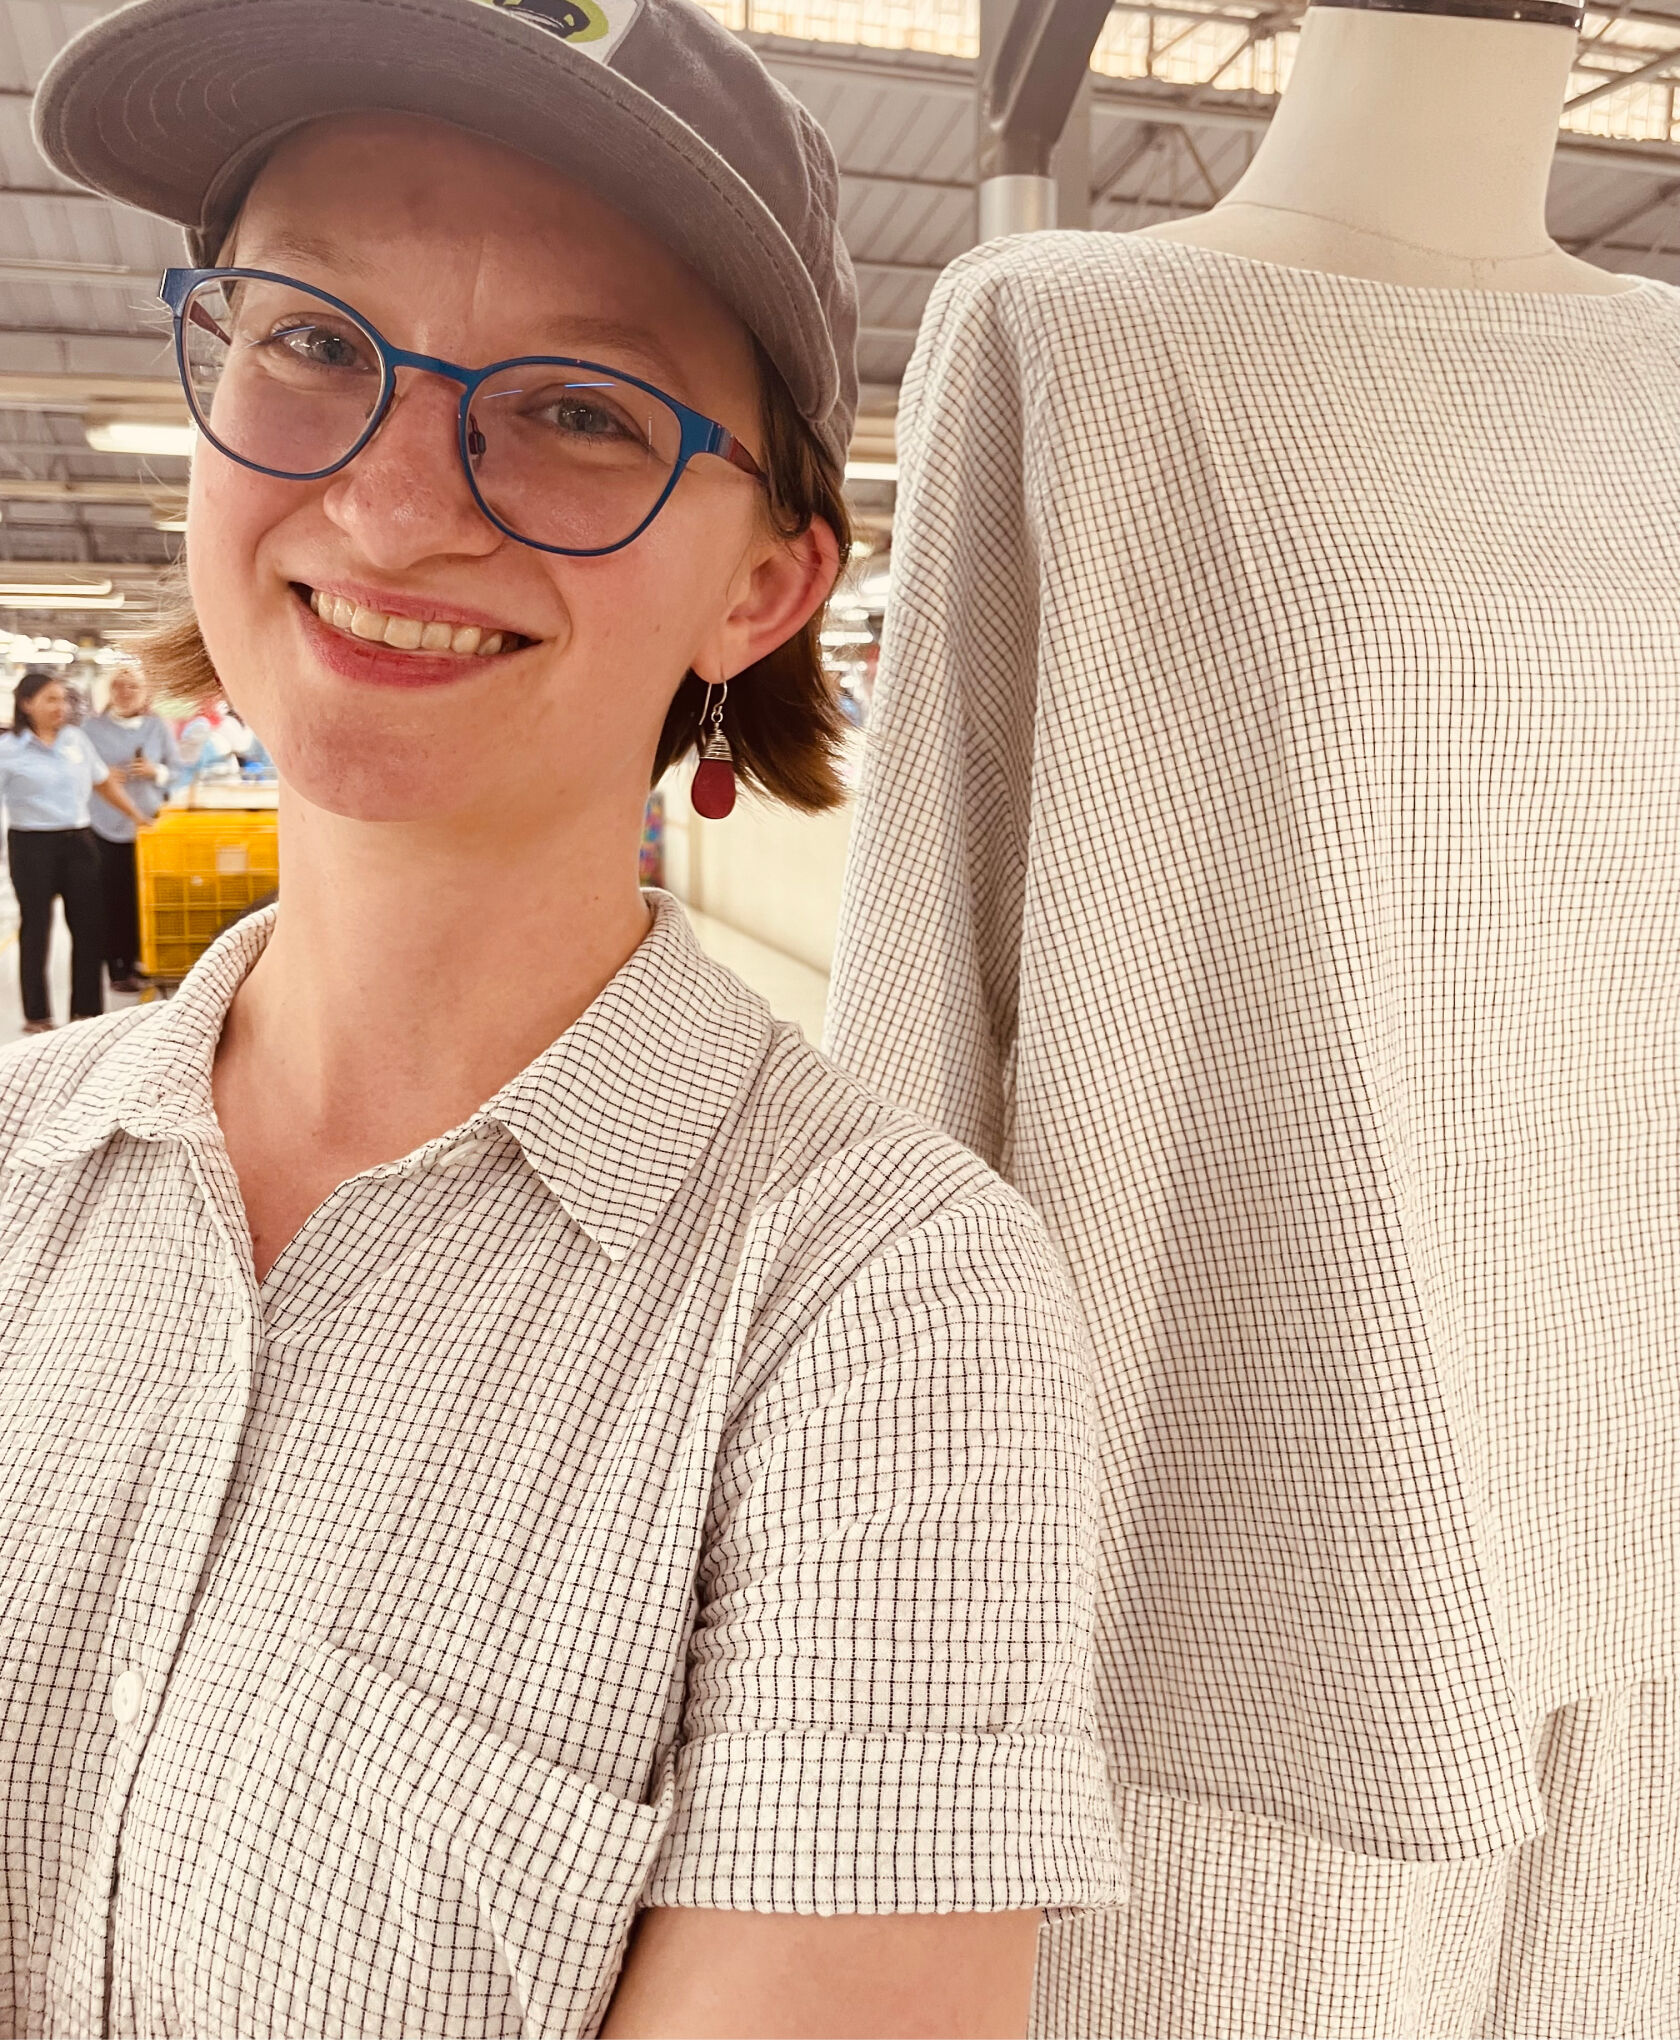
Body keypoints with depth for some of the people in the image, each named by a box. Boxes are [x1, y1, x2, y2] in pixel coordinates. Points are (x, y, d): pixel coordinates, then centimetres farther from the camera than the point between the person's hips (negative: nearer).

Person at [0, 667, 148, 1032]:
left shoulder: (76, 739, 8)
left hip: (78, 841, 4)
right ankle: (37, 1016, 14)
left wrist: (139, 818, 21)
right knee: (36, 929, 4)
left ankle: (87, 1009, 16)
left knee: (88, 926, 5)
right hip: (32, 845, -4)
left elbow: (104, 784, 18)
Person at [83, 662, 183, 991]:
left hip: (148, 822, 1)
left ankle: (142, 962, 15)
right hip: (107, 824, -1)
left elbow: (177, 768, 8)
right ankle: (118, 969, 4)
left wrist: (156, 772, -11)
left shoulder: (157, 725, 7)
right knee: (113, 897, -3)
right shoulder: (93, 727, 3)